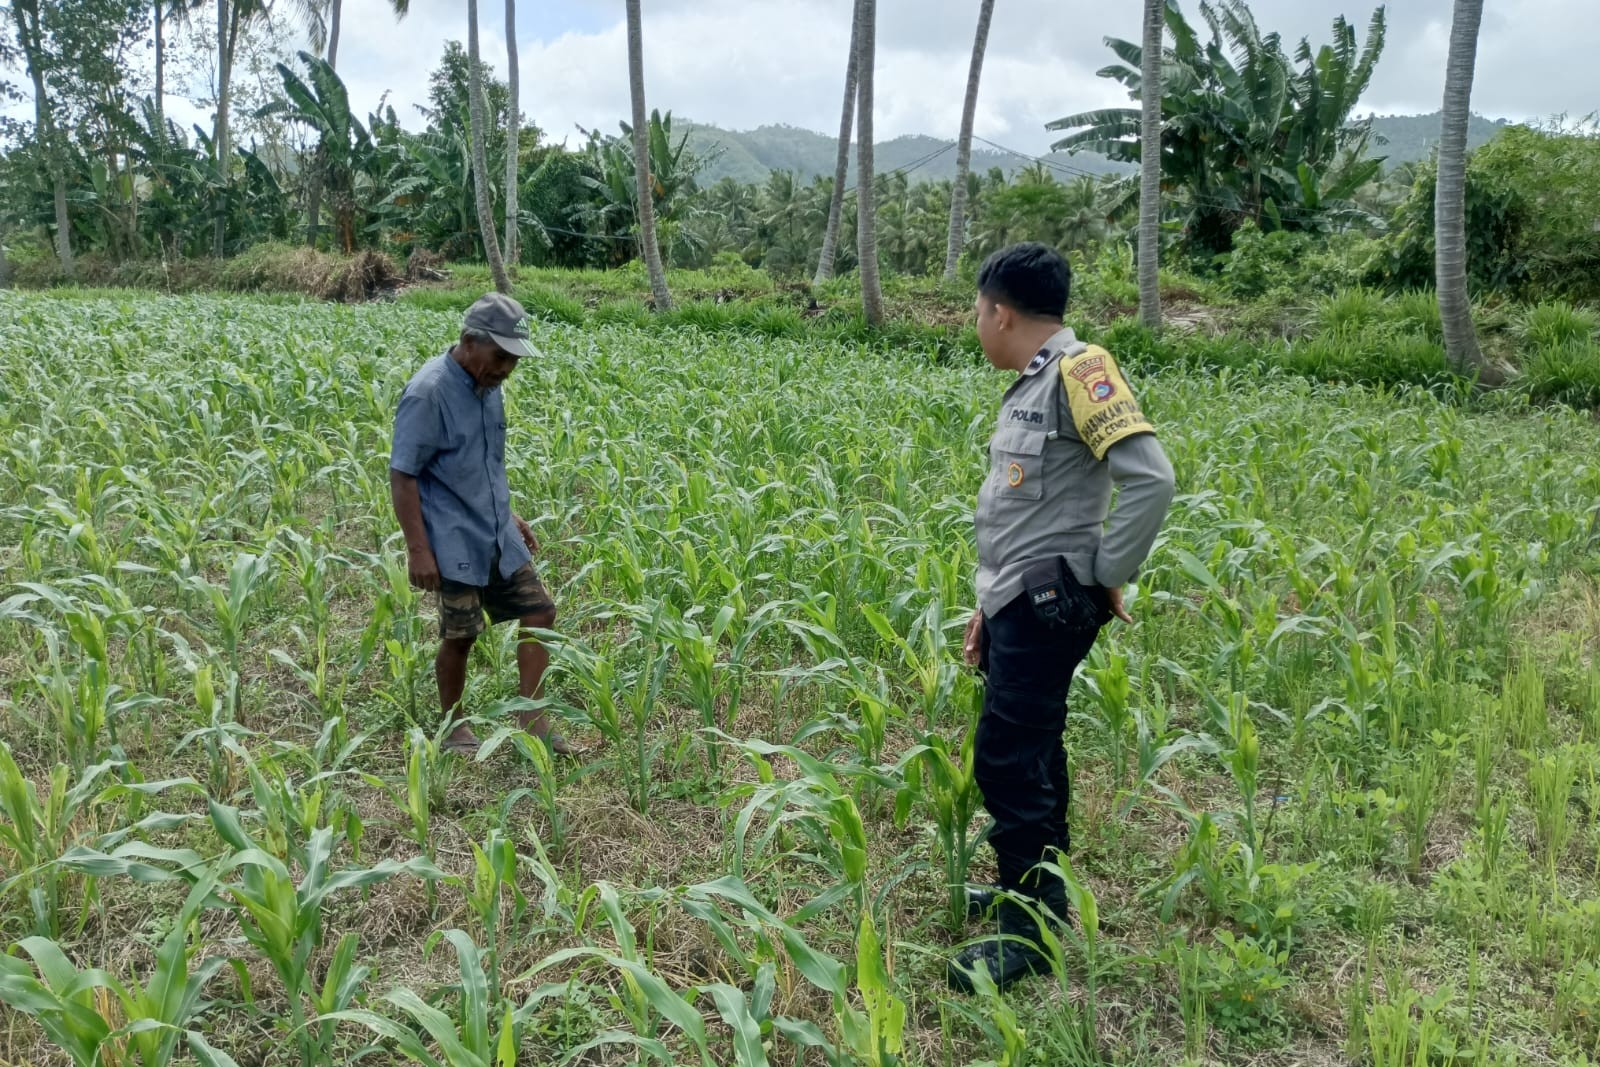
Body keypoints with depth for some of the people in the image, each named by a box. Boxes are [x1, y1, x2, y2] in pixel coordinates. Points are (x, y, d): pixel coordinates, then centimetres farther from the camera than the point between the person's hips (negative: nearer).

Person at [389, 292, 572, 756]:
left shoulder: (487, 387, 6)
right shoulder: (428, 393, -19)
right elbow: (402, 475, -18)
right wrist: (418, 548, -20)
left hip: (497, 535, 8)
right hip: (455, 542, -8)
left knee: (539, 611, 6)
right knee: (460, 635, 4)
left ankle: (532, 720, 15)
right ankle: (453, 726, 26)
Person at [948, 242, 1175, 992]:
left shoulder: (1080, 370, -15)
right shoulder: (1031, 386, 14)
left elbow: (1151, 480, -24)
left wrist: (1108, 576, -15)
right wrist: (989, 603, 19)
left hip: (1048, 608, -9)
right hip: (1019, 605, 9)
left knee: (1007, 760, -6)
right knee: (1030, 752, 17)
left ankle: (1032, 928, 8)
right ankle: (1033, 887, 32)